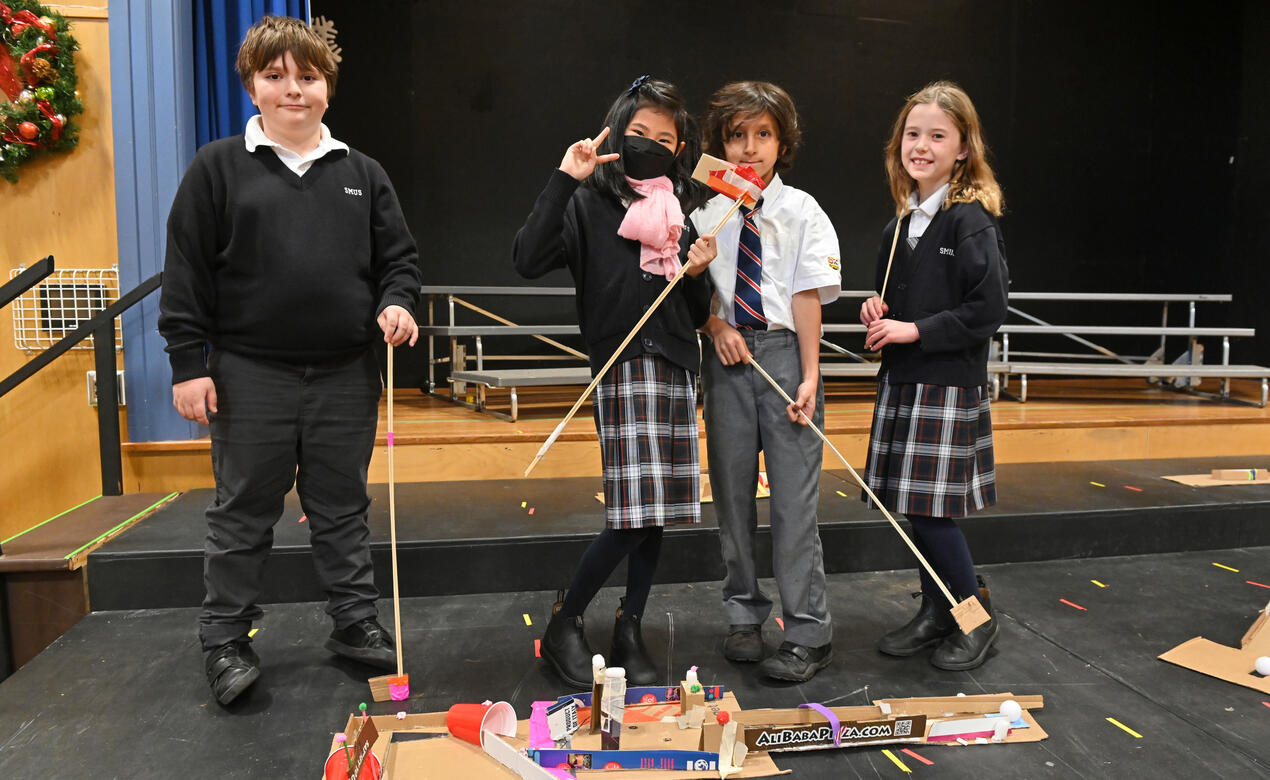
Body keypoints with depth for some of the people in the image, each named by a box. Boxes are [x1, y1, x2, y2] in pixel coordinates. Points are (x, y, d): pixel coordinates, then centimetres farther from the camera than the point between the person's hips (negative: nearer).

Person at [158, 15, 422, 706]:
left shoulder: (362, 175, 11)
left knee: (343, 510, 12)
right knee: (242, 515, 8)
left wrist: (395, 302, -7)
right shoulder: (218, 168, 2)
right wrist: (188, 363, -5)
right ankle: (225, 641, 24)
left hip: (346, 376, 2)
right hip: (250, 376, -2)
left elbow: (398, 257, 14)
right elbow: (186, 270, 0)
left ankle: (356, 622, 27)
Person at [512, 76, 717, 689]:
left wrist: (696, 274, -2)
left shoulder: (683, 213, 17)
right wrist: (564, 179, -16)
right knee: (633, 512, -11)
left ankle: (629, 629, 22)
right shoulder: (590, 202, 1)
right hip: (622, 367, -6)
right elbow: (528, 261, -17)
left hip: (676, 370, 6)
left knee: (658, 510, 7)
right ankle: (564, 623, 10)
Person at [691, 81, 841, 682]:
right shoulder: (707, 214, 8)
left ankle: (808, 633, 10)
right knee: (731, 490, 9)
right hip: (727, 356, 3)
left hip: (784, 351, -3)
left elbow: (807, 297, -4)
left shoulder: (802, 211, 1)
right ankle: (743, 616, 25)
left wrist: (810, 376, -9)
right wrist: (716, 327, -7)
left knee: (794, 494, -2)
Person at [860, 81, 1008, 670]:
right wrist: (878, 314, 4)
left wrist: (914, 330, -16)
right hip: (901, 380, 8)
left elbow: (988, 309, -15)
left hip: (949, 385, -7)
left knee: (931, 507, -6)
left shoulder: (971, 220, -10)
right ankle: (935, 613, 27)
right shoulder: (902, 223, 12)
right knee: (910, 505, 11)